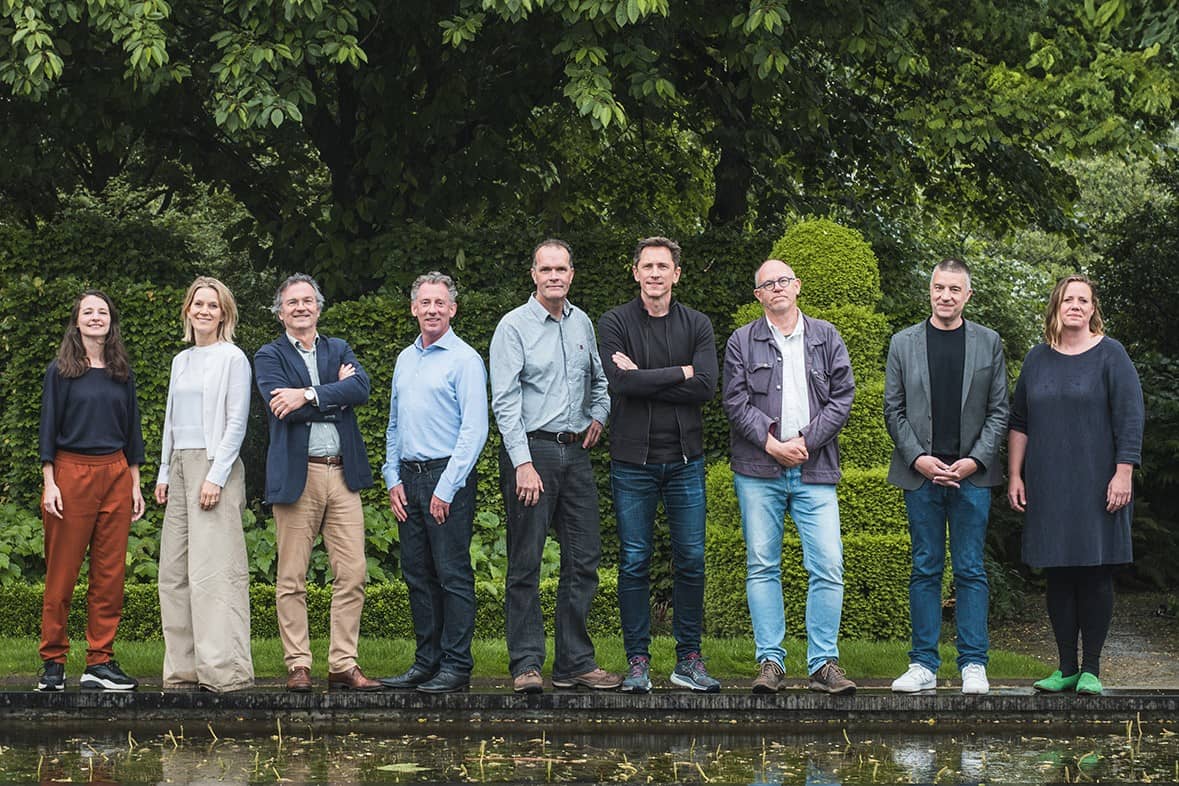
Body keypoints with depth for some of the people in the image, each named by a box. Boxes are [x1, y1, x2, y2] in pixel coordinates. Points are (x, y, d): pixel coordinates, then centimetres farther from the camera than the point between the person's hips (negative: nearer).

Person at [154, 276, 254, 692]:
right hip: (180, 466, 7)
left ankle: (223, 669, -12)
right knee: (174, 570, 3)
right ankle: (184, 669, 6)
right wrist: (164, 473, 13)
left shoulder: (232, 358, -2)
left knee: (213, 568, -12)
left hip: (215, 464, -7)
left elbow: (236, 423, -8)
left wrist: (216, 476, -15)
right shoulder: (181, 361, 18)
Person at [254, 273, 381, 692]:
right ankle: (298, 665, 6)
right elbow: (284, 409, -12)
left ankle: (343, 665, 4)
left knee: (352, 575, -1)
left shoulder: (339, 350, 16)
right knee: (292, 579, 0)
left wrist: (308, 395, -14)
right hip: (296, 476, -3)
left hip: (343, 473, 3)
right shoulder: (269, 356, 5)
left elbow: (361, 388, -5)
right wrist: (334, 394, -6)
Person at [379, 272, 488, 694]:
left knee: (452, 574, -5)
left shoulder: (464, 359, -6)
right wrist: (393, 479, 9)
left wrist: (446, 488, -15)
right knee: (417, 575, 9)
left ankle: (456, 667, -2)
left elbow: (474, 429, -12)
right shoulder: (404, 360, 16)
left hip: (448, 476, -7)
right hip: (409, 477, 7)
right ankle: (427, 661, 15)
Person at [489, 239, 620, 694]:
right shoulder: (514, 326, -5)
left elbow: (599, 380, 29)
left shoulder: (582, 324, 13)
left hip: (575, 451, 6)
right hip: (531, 449, -6)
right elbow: (505, 402, -11)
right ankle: (526, 665, 1)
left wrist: (599, 415, 10)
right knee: (525, 564, -3)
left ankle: (575, 663, 12)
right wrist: (523, 464, -18)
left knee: (583, 560, 5)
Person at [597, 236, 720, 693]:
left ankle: (688, 660, 11)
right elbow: (621, 382, -15)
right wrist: (678, 373, -11)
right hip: (633, 460, -2)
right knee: (634, 563, 1)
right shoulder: (614, 324, 1)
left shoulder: (697, 326, 6)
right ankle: (638, 661, 8)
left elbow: (705, 387, -8)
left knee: (691, 560, 3)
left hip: (685, 459, 2)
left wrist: (643, 378, -12)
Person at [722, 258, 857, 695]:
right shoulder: (742, 342, 9)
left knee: (828, 566, -7)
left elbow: (842, 396, 5)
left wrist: (807, 441, -6)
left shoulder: (826, 338, 12)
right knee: (762, 566, 0)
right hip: (758, 470, 0)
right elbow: (736, 402, 2)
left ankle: (824, 663, -1)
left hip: (814, 469, 0)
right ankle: (770, 661, 5)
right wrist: (770, 442, -11)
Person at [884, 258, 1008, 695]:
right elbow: (893, 410, 6)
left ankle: (973, 664, 4)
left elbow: (999, 410, 5)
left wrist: (975, 460, -7)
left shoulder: (988, 343, 7)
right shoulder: (904, 343, 7)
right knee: (925, 569, 4)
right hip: (921, 473, 1)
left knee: (970, 571, 0)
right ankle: (924, 665, 7)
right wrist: (918, 458, -7)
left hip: (972, 474, 0)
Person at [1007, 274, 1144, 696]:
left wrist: (1124, 474, -12)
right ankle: (1066, 667, 11)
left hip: (1096, 484, -3)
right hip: (1048, 487, 3)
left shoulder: (1110, 355, -1)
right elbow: (1019, 421, 14)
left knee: (1095, 574, -2)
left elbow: (1130, 418, -5)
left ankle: (1091, 668, 4)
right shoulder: (1038, 359, 10)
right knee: (1057, 574, 4)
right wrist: (1014, 476, 8)